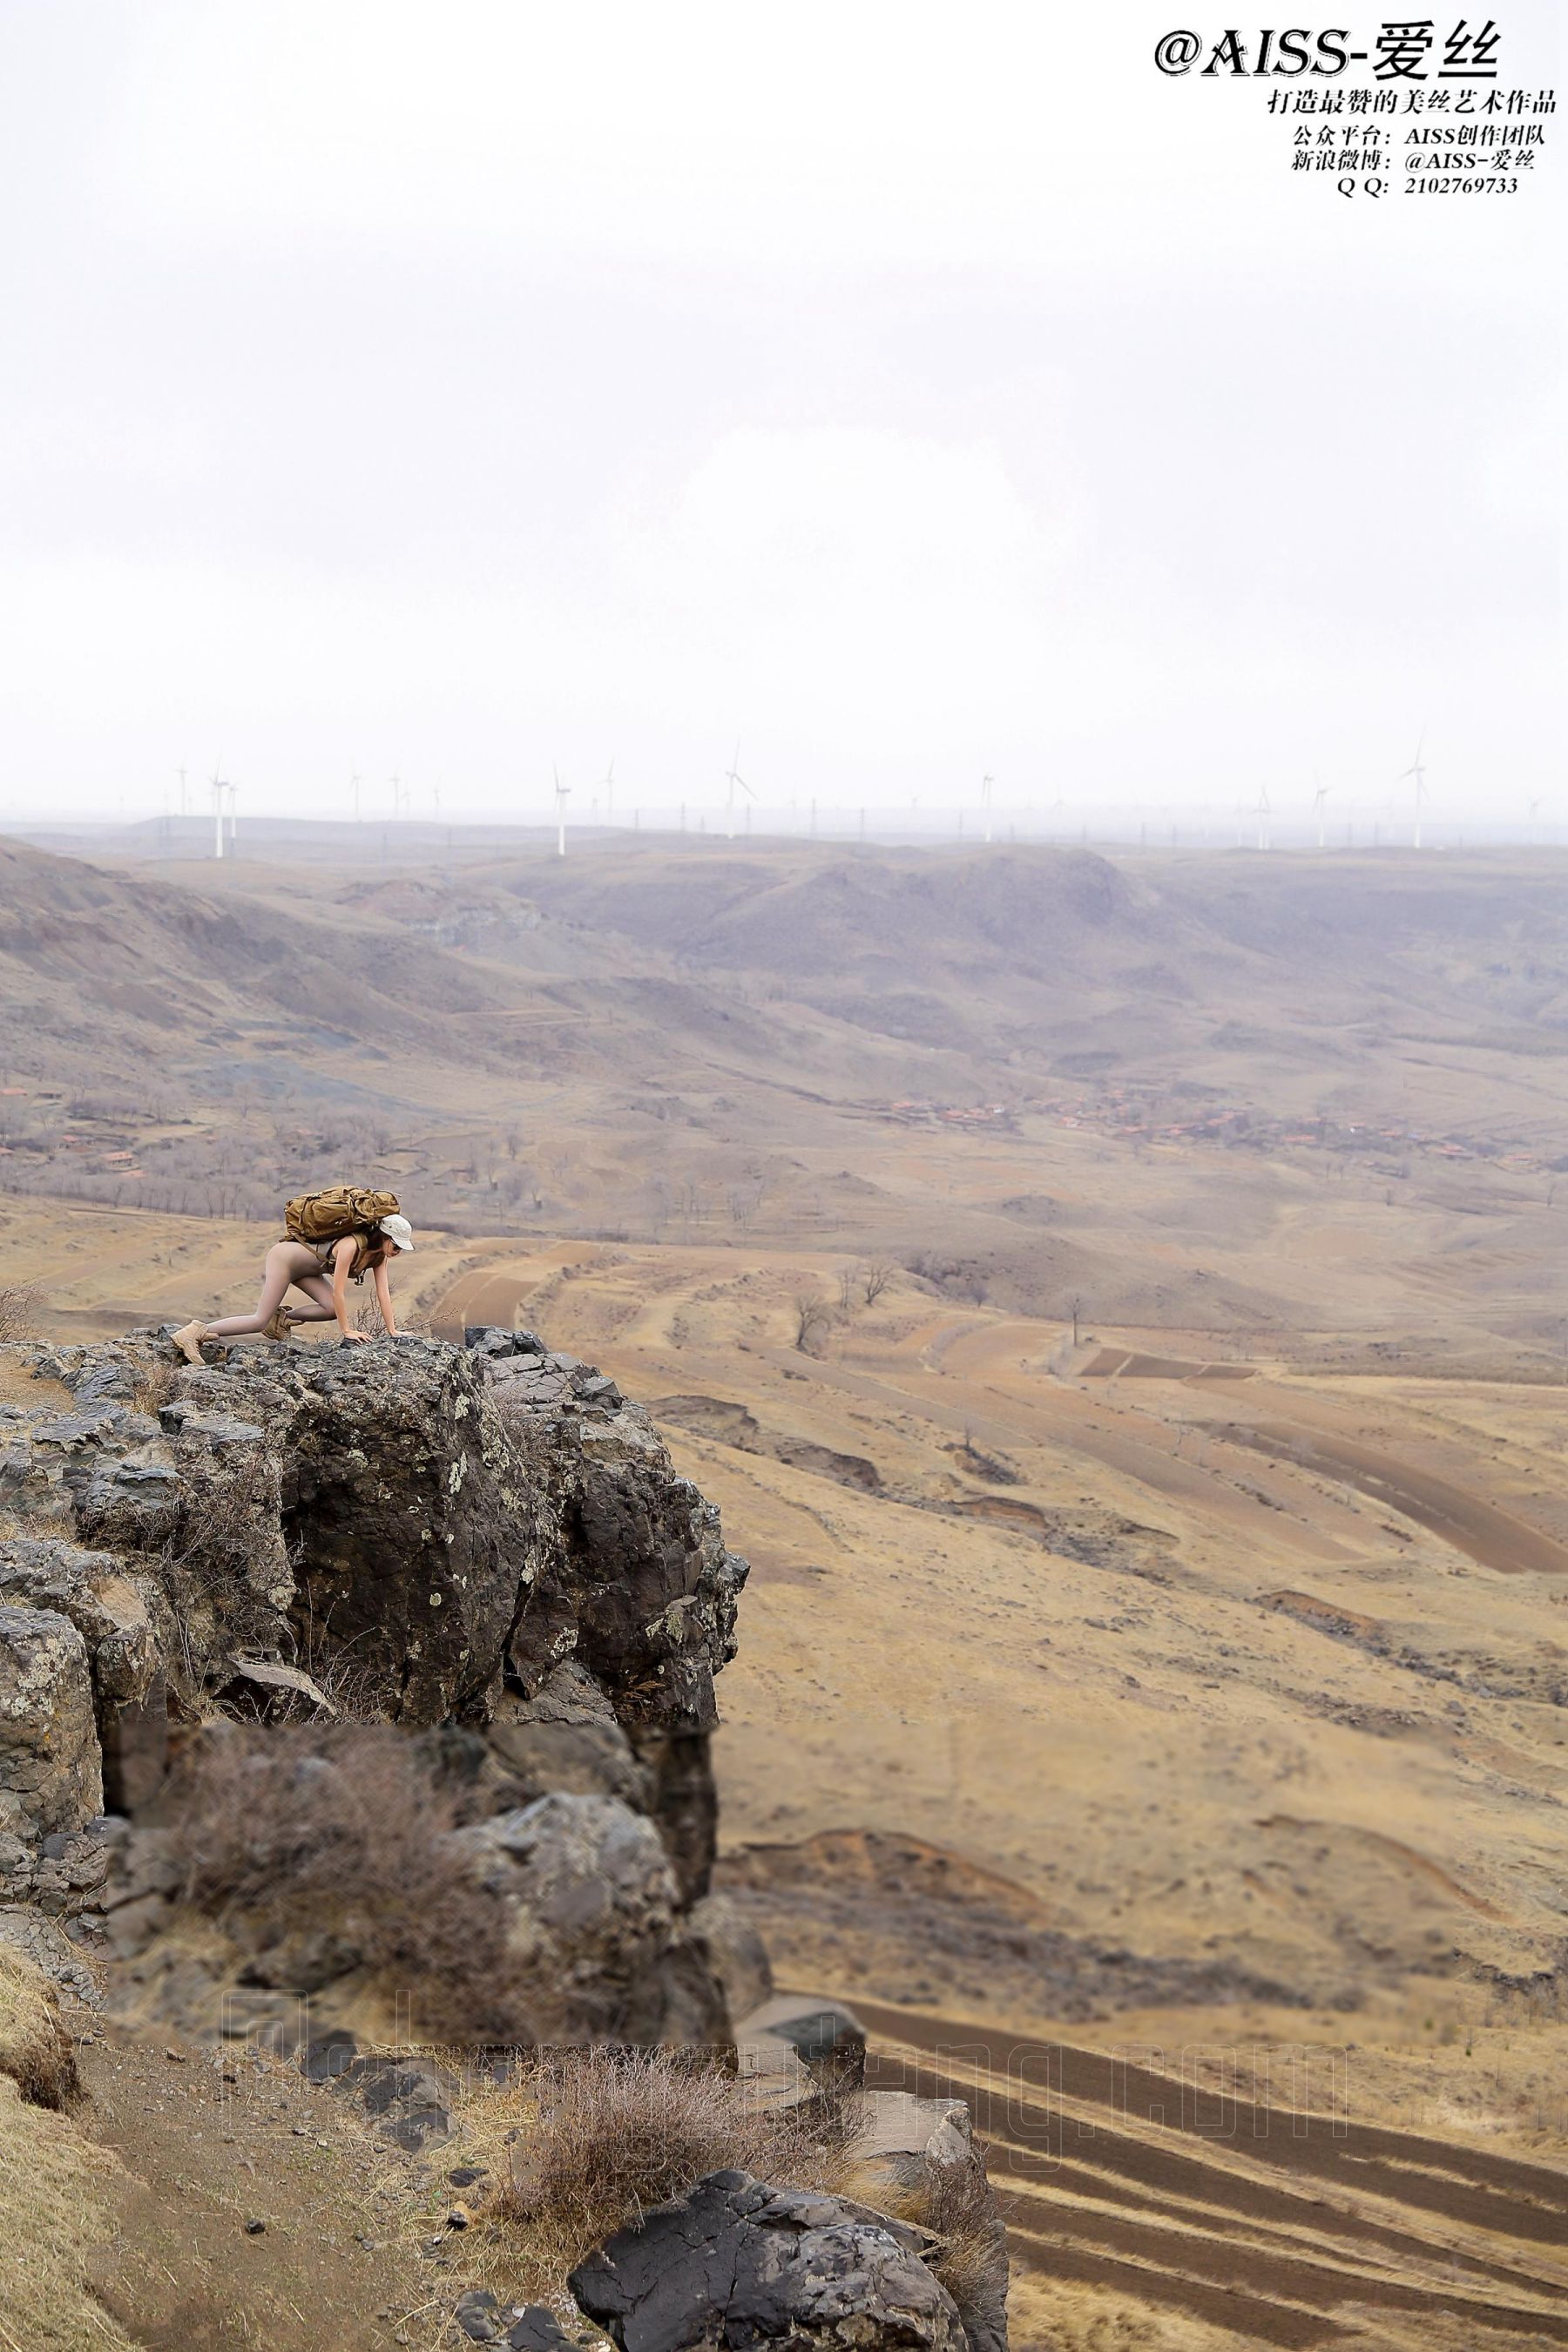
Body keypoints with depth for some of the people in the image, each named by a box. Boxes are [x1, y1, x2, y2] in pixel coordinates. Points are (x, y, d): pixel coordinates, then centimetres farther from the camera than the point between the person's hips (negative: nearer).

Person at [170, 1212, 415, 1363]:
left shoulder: (380, 1254, -8)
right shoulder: (351, 1245, -33)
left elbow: (383, 1292, -4)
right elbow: (337, 1291, -30)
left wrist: (392, 1331, -7)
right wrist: (347, 1331, -24)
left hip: (302, 1267, 8)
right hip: (284, 1256, -8)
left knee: (333, 1309, -12)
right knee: (260, 1320, -15)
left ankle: (283, 1318, 7)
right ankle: (196, 1333, -12)